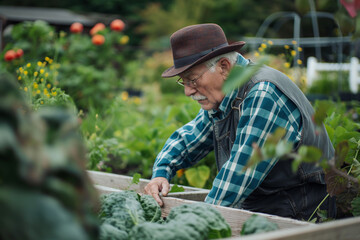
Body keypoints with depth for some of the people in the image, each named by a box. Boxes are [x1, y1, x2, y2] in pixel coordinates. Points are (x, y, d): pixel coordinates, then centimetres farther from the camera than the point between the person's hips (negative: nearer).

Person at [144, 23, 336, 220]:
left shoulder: (265, 95, -21)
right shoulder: (220, 98, 9)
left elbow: (242, 172, -25)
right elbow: (187, 139, 21)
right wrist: (160, 174, 3)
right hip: (254, 211, 8)